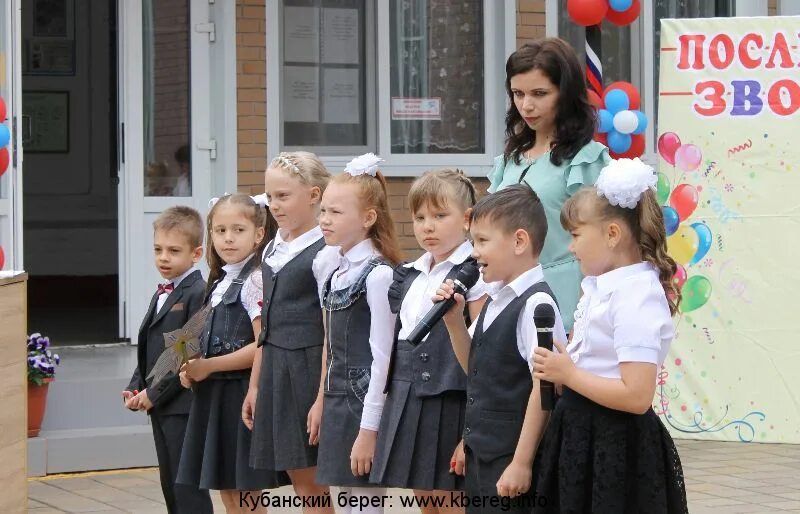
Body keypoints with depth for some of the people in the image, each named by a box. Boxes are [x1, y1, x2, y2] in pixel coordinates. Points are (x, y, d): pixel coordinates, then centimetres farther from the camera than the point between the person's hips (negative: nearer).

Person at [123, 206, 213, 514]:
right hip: (158, 407, 9)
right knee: (170, 484, 13)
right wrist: (136, 389, 6)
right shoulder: (161, 295, 17)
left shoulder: (198, 294, -13)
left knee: (188, 486, -7)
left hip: (183, 407, -9)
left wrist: (155, 393, -16)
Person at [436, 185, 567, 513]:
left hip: (512, 459, -9)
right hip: (481, 455, 9)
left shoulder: (536, 304, -16)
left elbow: (544, 386, -19)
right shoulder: (496, 301, 10)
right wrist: (453, 319, 4)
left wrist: (521, 463, -20)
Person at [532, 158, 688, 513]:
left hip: (616, 445, -9)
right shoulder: (602, 288, 9)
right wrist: (559, 367, 0)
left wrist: (569, 374, -18)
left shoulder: (636, 297, -18)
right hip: (583, 433, 9)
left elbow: (637, 396, -25)